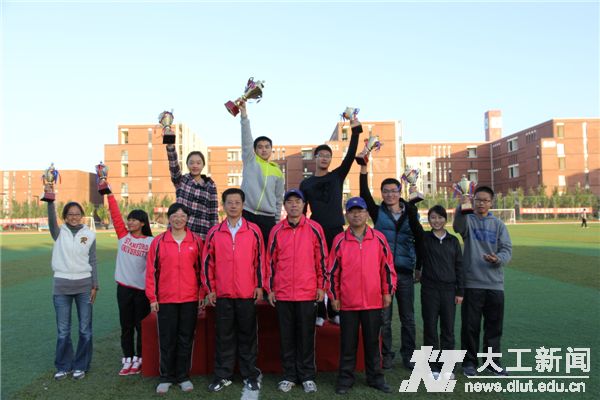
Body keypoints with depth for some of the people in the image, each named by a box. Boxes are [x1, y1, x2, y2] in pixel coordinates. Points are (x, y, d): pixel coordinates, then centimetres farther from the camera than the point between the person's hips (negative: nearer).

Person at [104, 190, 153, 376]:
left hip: (142, 289, -3)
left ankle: (139, 359, 20)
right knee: (126, 325, 11)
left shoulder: (151, 242, -6)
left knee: (141, 326, 7)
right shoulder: (123, 235, 4)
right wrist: (109, 193, -2)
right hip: (123, 287, 3)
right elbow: (115, 214, 1)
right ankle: (127, 359, 21)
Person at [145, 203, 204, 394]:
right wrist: (152, 298, -1)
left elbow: (201, 269, 6)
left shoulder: (196, 241, 2)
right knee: (167, 340, 8)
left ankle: (183, 376, 23)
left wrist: (202, 294, 3)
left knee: (186, 339, 9)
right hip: (165, 299, 0)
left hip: (190, 299, 1)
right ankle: (166, 377, 23)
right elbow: (151, 270, 2)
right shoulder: (159, 241, 1)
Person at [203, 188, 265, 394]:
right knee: (224, 336, 10)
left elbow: (260, 259, 2)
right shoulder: (214, 232, 3)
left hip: (248, 293, -1)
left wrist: (259, 286, -1)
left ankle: (250, 375, 21)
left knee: (247, 335, 9)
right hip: (223, 293, 1)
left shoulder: (253, 230, 0)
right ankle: (223, 375, 21)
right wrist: (210, 288, 3)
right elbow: (207, 262, 6)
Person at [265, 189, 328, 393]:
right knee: (287, 336, 11)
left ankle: (307, 377, 20)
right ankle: (289, 376, 23)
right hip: (282, 294, 2)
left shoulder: (314, 228, 0)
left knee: (306, 336, 7)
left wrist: (321, 286, 0)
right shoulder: (276, 231, 4)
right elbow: (270, 261, 7)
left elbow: (322, 258, 2)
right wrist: (270, 289, 5)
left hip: (307, 293, -1)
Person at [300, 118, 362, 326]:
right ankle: (319, 313, 10)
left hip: (336, 230, 1)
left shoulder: (337, 176, 9)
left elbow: (350, 155, -3)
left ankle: (334, 311, 14)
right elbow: (301, 210, 9)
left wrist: (355, 131, -11)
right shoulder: (306, 183, 9)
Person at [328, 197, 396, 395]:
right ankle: (345, 378, 22)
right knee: (348, 343, 9)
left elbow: (387, 266, 5)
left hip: (373, 301, 1)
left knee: (372, 341, 13)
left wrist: (388, 291, 3)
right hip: (348, 302, -1)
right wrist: (334, 296, 2)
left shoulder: (378, 238, 1)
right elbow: (333, 271, 2)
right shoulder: (339, 240, -1)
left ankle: (375, 377, 27)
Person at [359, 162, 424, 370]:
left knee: (408, 318, 9)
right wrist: (363, 168, -21)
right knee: (384, 317, 6)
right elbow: (365, 195, -12)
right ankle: (386, 355, 18)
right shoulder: (378, 213, 3)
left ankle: (408, 355, 22)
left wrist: (419, 267, -7)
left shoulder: (410, 213, 5)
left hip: (405, 272, 1)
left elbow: (419, 239, 1)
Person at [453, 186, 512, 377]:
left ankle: (492, 361, 27)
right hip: (472, 283, -2)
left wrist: (498, 259, -21)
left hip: (495, 283, 3)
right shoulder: (468, 220, 0)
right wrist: (461, 208, -45)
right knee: (470, 325, 4)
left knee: (494, 325, 11)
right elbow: (458, 227, -24)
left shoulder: (498, 224, 8)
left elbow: (507, 249, 2)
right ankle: (469, 361, 19)